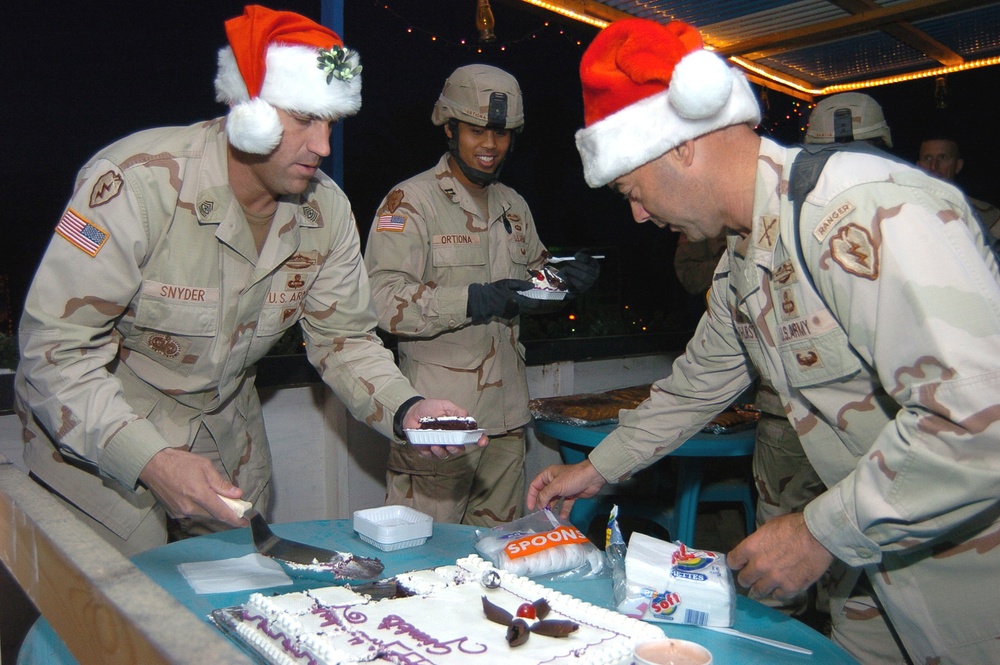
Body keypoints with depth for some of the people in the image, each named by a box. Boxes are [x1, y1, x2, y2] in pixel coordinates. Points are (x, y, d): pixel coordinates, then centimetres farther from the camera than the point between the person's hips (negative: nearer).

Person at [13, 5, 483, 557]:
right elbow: (58, 346, -26)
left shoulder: (326, 210, -10)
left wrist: (405, 409, -22)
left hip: (226, 437, 5)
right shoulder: (137, 182, -28)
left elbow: (343, 337, -3)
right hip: (93, 439, -5)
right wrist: (152, 461, -37)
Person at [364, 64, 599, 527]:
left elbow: (533, 275, 26)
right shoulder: (411, 201, -7)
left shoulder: (514, 207, 15)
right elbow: (383, 299, -18)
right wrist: (474, 301, -27)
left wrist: (568, 279, 4)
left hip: (506, 414, 7)